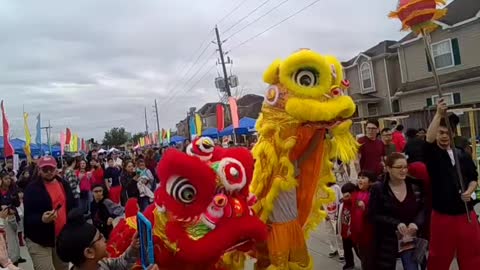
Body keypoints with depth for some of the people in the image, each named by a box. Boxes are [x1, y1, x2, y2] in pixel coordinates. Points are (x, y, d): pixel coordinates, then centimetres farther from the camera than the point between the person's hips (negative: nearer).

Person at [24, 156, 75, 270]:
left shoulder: (64, 184, 5)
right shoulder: (32, 188, -10)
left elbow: (72, 208, 12)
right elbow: (28, 217, -14)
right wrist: (41, 219, -34)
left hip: (63, 238, 5)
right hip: (39, 241, -5)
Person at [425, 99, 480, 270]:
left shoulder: (462, 155, 5)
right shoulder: (433, 154, -5)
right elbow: (429, 139, -27)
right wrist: (439, 114, -29)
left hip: (466, 213, 4)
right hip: (443, 215, -3)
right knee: (440, 256, 6)